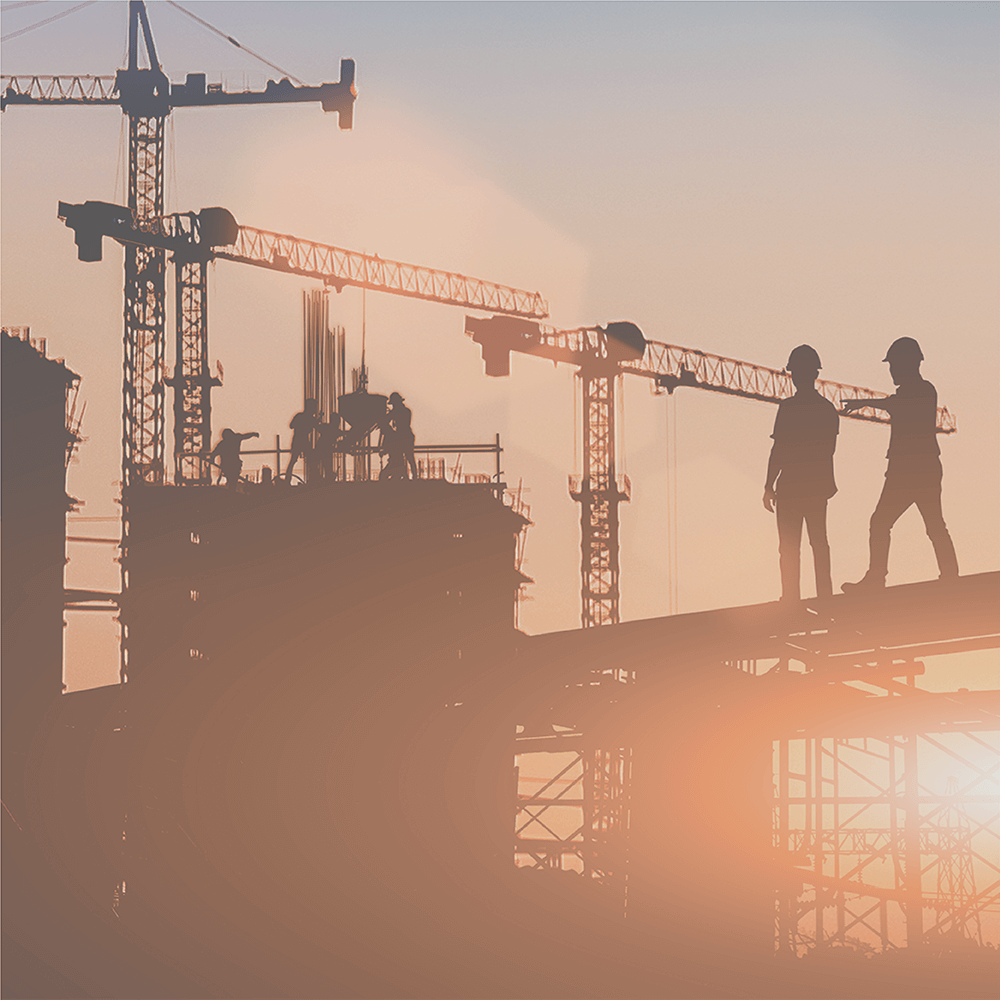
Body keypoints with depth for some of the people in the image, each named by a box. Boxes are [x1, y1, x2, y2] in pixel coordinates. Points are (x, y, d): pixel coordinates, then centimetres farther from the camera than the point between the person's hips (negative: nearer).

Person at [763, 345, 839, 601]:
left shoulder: (788, 407, -13)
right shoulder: (828, 409, 5)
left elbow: (778, 452, -14)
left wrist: (769, 486, -8)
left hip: (791, 485, -6)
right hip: (818, 484, 6)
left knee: (789, 547, -2)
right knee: (819, 542, 14)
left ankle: (790, 599, -5)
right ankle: (825, 597, 15)